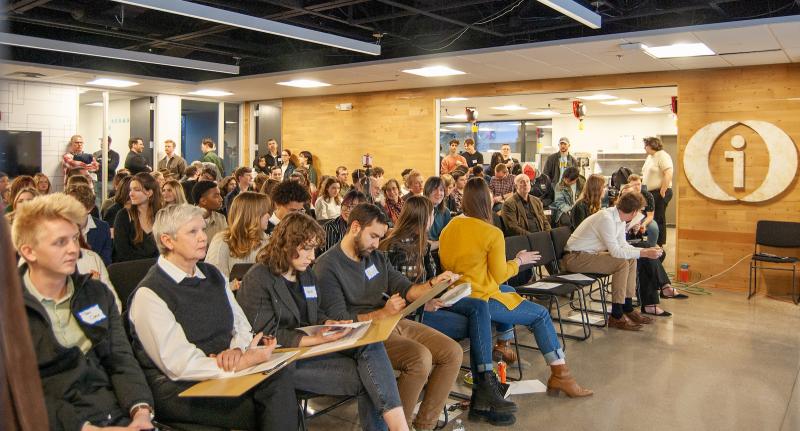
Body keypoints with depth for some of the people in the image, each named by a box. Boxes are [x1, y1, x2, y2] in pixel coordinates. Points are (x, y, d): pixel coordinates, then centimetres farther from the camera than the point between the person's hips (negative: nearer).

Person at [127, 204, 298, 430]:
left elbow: (242, 325, 14)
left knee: (280, 375, -25)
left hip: (226, 373, 6)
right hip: (179, 391, -6)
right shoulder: (149, 295, -10)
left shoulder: (213, 275, 13)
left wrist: (235, 350, -10)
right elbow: (179, 365, -16)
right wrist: (244, 361, -20)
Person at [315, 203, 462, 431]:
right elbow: (338, 319, -15)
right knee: (421, 357, -30)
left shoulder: (376, 256, 13)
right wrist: (383, 313, -20)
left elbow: (405, 290, 12)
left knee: (453, 352, -5)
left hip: (393, 322, 8)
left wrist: (433, 284, -7)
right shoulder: (327, 266, -10)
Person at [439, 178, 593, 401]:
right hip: (481, 300, -8)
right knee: (541, 314, 6)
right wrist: (519, 260, 7)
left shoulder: (449, 228, 3)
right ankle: (560, 374, 6)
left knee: (509, 291, 33)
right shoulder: (492, 234, -17)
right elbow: (499, 275, -10)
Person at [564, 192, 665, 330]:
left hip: (589, 254, 10)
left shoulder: (619, 218, 4)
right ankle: (616, 317, -15)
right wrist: (644, 253, -20)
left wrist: (646, 250, 1)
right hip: (575, 258, -10)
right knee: (622, 263, -22)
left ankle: (628, 309, 13)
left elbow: (623, 245, 12)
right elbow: (615, 252, -26)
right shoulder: (606, 218, -25)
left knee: (631, 259, 6)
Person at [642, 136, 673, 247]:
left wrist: (662, 192, -20)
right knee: (651, 218, 11)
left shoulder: (662, 156, -11)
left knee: (659, 219, -5)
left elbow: (668, 175, -20)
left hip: (660, 193, -9)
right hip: (651, 192, 9)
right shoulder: (649, 157, 16)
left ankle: (659, 244, 0)